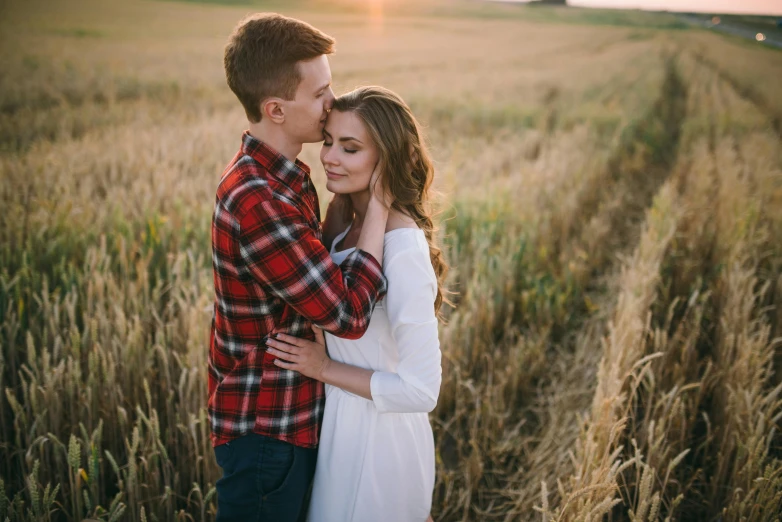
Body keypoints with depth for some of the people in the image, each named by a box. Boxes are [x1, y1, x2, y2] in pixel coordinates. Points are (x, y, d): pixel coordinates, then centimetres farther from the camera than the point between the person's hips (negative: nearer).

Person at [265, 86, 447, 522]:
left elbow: (422, 391, -25)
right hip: (346, 422, 8)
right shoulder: (356, 225, 0)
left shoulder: (404, 248, -27)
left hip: (375, 438, -8)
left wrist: (324, 367, -20)